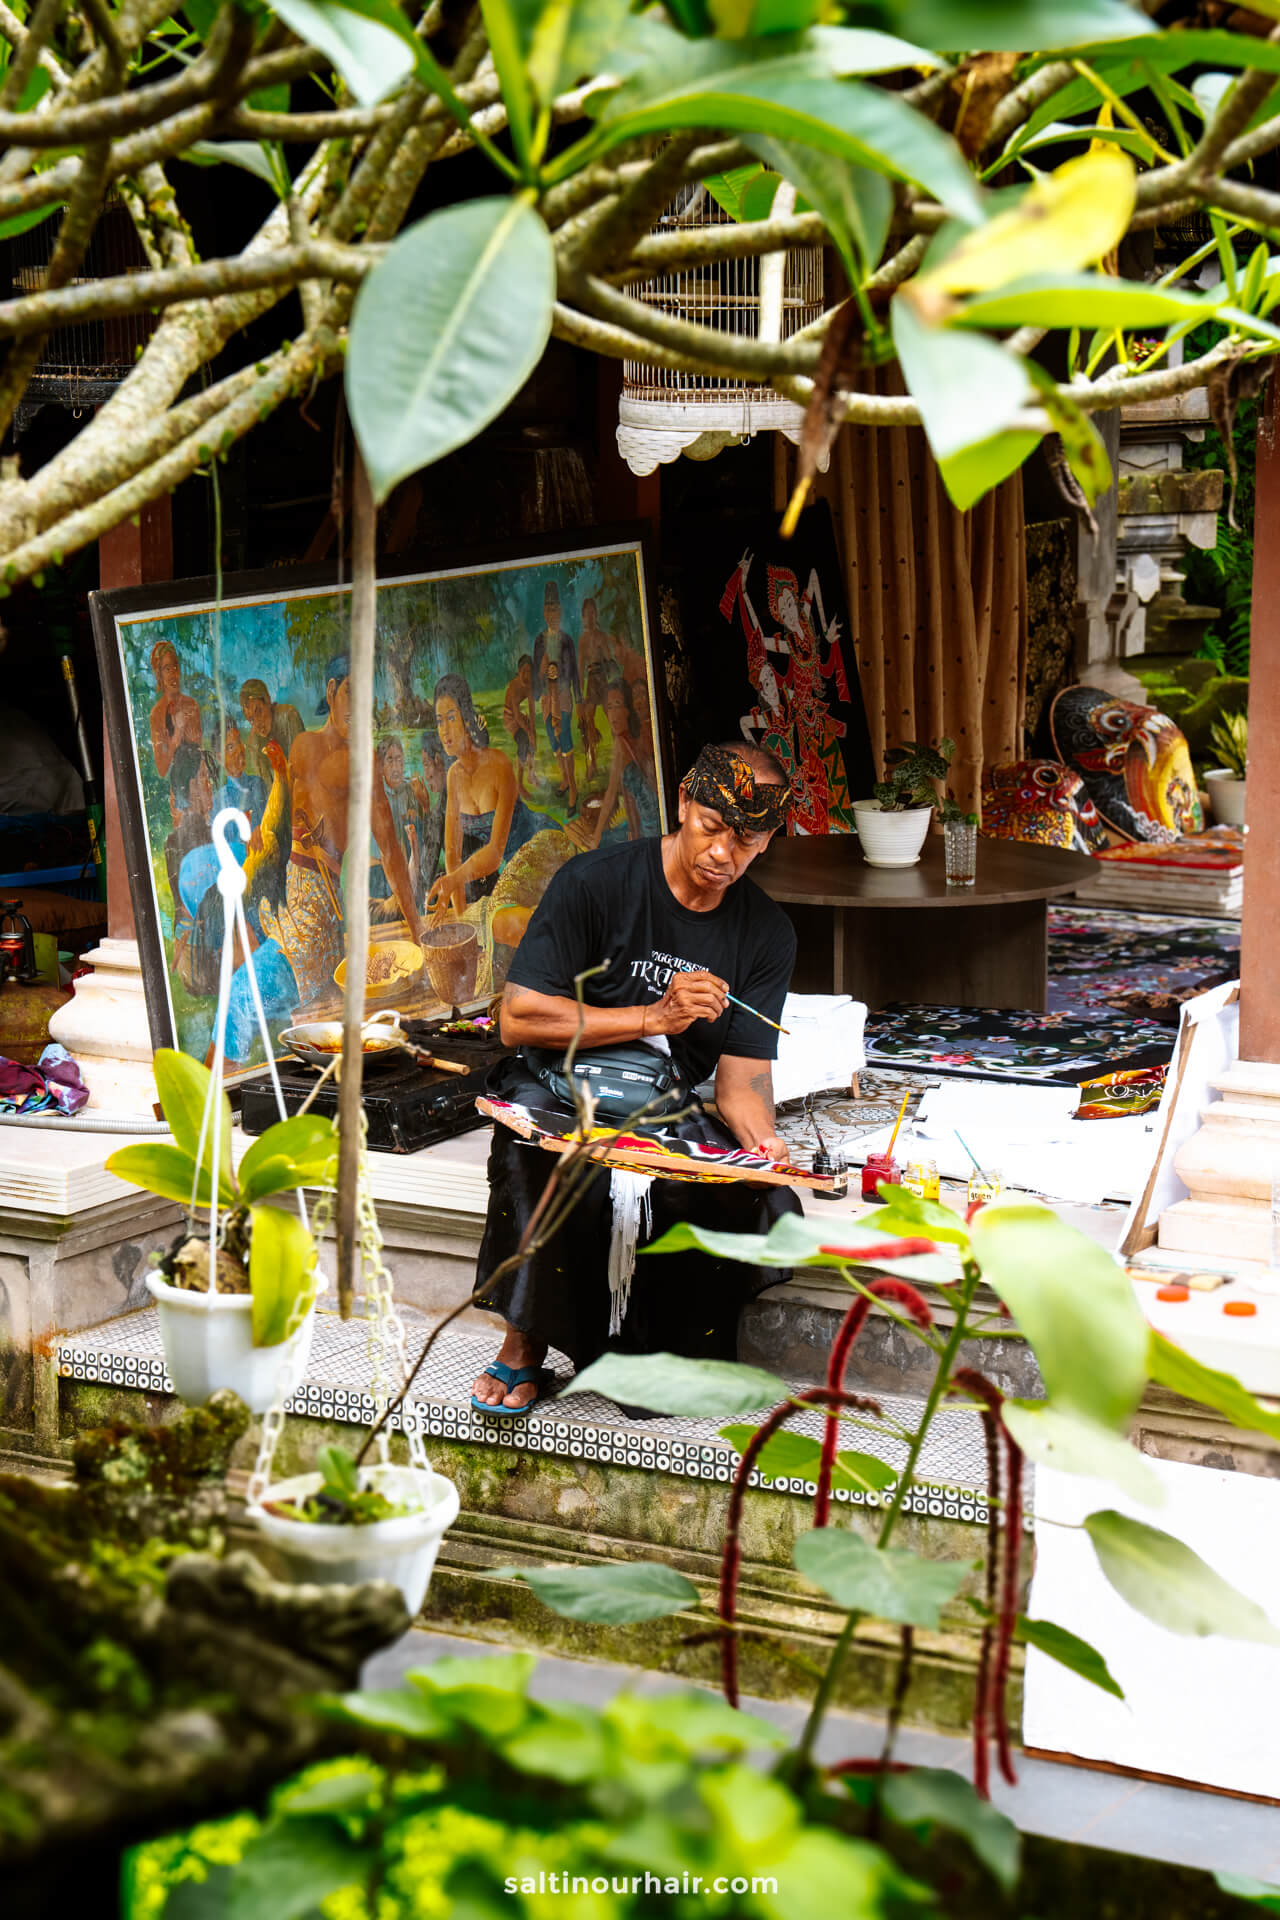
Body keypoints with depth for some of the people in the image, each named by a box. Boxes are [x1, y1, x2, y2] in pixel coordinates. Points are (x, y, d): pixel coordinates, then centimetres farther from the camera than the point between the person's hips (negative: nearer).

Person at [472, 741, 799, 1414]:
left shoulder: (767, 934, 3)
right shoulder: (595, 882, -9)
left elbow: (743, 1075, 0)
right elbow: (519, 1018, -15)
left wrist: (760, 1137, -24)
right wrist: (655, 1016, -20)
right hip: (560, 1093, -3)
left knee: (765, 1202, -26)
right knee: (540, 1157, -38)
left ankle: (659, 1346, -6)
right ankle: (525, 1344, -20)